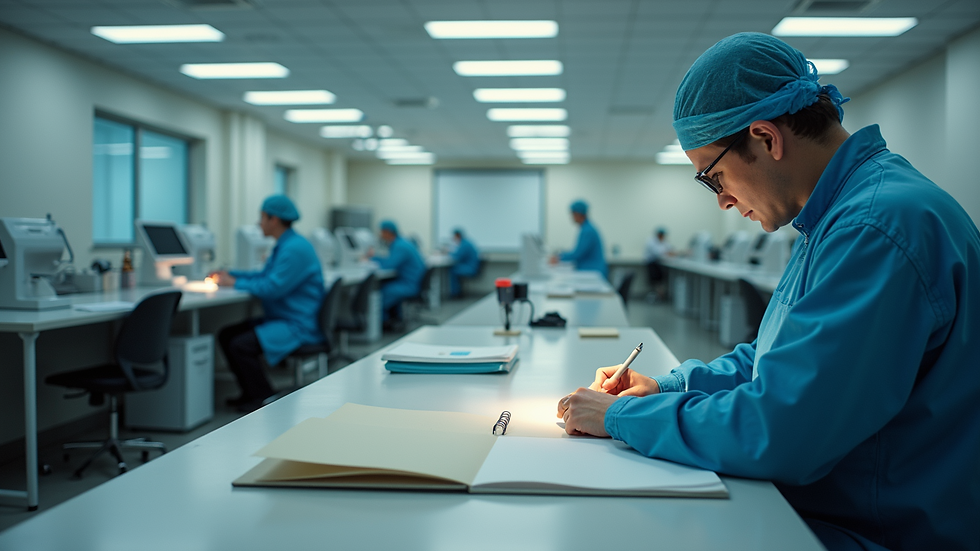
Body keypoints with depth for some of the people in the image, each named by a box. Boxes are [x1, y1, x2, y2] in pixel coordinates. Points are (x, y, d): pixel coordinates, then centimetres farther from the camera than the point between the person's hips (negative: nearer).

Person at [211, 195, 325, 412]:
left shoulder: (295, 249, -20)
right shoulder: (284, 245, 15)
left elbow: (272, 288, -25)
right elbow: (264, 275, 25)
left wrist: (235, 283, -13)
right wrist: (229, 274, 14)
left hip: (298, 326, -11)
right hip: (280, 318, 11)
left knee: (241, 345, -24)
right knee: (226, 335, 4)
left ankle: (265, 398, -7)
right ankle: (251, 392, 11)